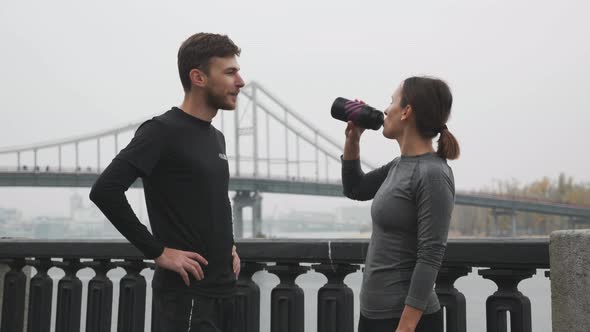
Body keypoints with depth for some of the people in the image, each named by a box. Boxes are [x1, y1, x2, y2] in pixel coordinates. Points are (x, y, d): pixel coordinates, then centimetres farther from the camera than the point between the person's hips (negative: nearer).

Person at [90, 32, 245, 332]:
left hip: (224, 293, 8)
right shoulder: (163, 131, -12)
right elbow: (104, 191, -22)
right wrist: (158, 251, -19)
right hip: (185, 296, -8)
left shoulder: (216, 138, 14)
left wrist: (228, 245, 11)